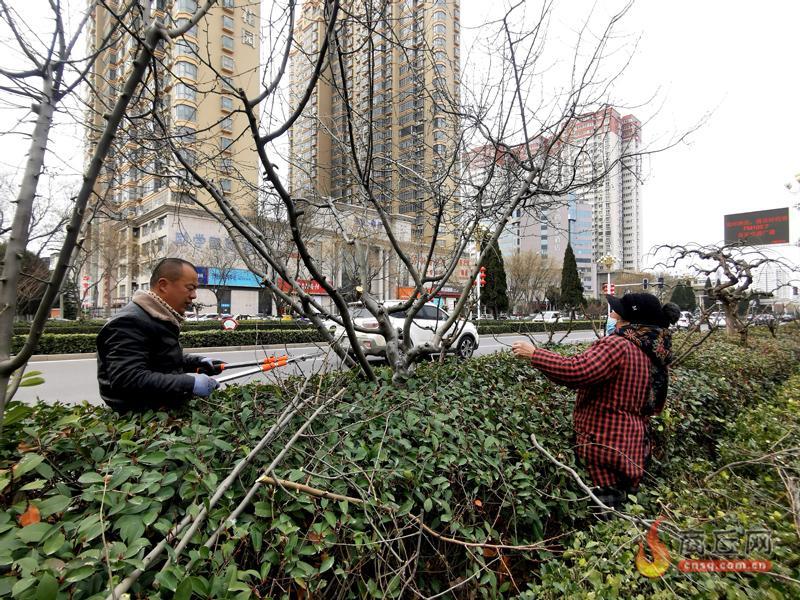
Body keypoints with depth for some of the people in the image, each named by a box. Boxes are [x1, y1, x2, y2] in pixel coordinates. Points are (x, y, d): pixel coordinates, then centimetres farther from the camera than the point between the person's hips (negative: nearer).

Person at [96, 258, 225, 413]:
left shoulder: (159, 317, 14)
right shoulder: (130, 322, -18)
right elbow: (127, 380, -28)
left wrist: (198, 362, 9)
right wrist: (190, 383, -29)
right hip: (140, 417, -9)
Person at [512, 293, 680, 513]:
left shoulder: (618, 346, -20)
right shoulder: (653, 352, 9)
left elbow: (576, 370, -32)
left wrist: (534, 354, -25)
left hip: (606, 446, -9)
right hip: (633, 445, 9)